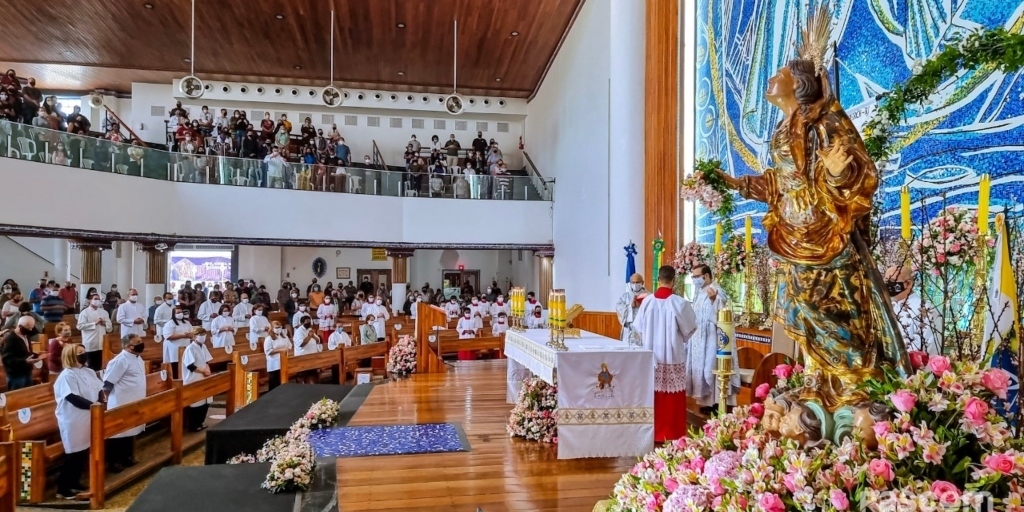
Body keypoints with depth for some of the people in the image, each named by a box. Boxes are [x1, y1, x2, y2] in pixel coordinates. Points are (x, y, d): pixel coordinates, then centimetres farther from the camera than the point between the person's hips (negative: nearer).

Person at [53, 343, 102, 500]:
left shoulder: (89, 372, 8)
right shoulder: (67, 375, -15)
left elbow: (100, 390, 7)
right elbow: (73, 398, -23)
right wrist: (93, 405, -25)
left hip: (87, 419, 7)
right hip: (72, 421, -7)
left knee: (84, 453, 14)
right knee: (72, 455, 1)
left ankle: (74, 483, 28)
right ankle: (62, 489, 14)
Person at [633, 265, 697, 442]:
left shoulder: (647, 301, -6)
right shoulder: (680, 303, -13)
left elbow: (638, 328, 3)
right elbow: (691, 328, -1)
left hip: (652, 356, 3)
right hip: (674, 357, -3)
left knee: (654, 395, 13)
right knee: (673, 397, 7)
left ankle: (654, 433, 22)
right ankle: (672, 434, 15)